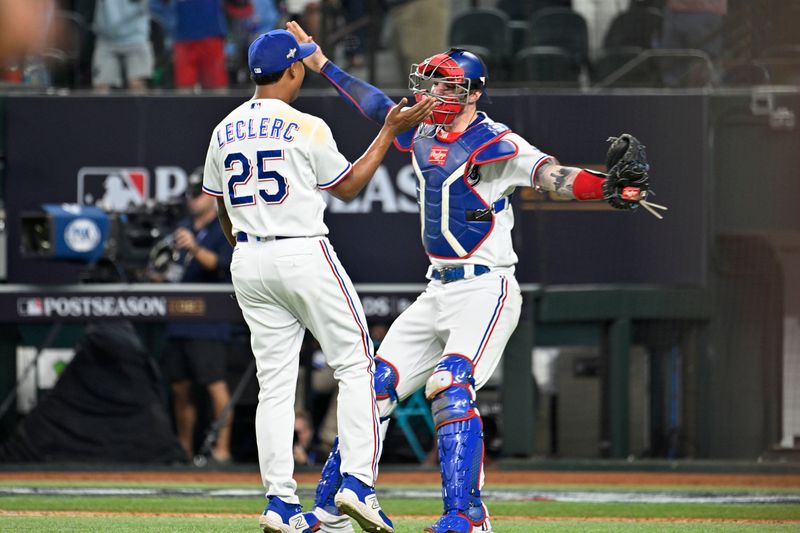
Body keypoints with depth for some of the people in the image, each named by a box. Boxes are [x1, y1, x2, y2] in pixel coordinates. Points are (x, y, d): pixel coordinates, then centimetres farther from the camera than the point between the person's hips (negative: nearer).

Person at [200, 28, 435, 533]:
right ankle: (358, 481, -10)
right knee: (356, 363, 2)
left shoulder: (224, 132, 8)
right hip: (304, 255, -6)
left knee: (274, 381, 6)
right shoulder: (305, 128, -9)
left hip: (248, 263, 6)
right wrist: (390, 132, 6)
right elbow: (348, 187, 2)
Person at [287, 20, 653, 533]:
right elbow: (379, 106, 29)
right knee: (376, 386, 8)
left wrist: (608, 187, -47)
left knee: (450, 386, -26)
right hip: (438, 292, 8)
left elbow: (550, 174, -28)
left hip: (486, 290, -8)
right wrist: (323, 66, 39)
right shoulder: (424, 134, 10)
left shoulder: (496, 144, -13)